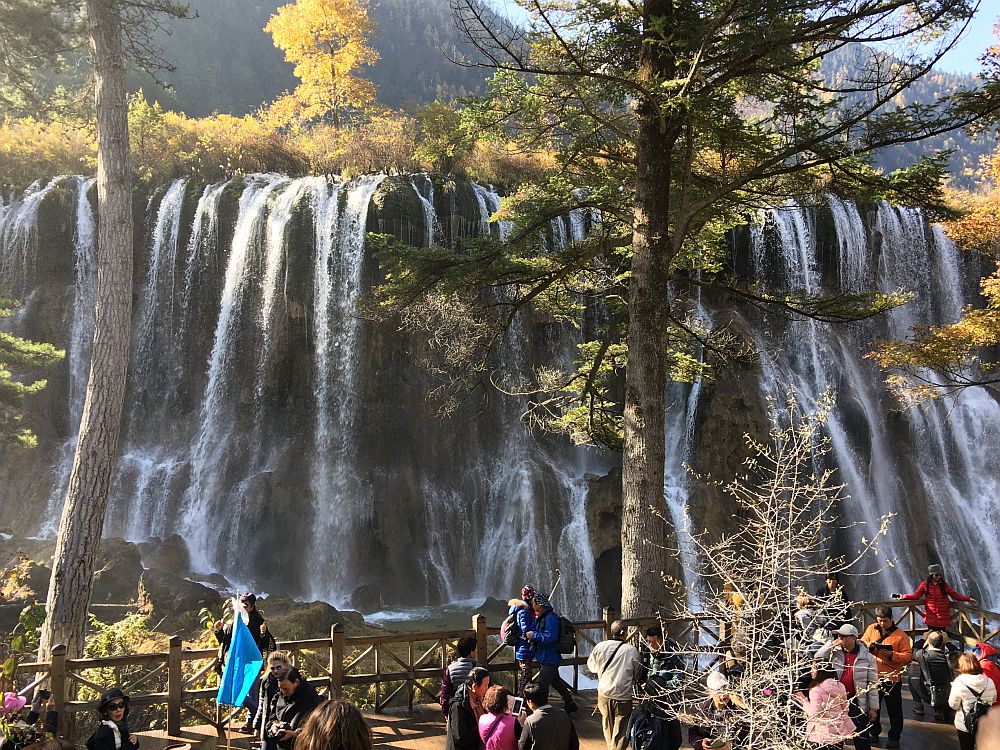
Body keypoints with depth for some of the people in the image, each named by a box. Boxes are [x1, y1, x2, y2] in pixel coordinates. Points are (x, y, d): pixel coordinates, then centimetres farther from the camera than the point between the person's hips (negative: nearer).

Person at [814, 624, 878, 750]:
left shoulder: (867, 657, -4)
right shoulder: (835, 652, 2)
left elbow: (872, 684, -3)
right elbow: (817, 658, -8)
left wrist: (873, 707, -4)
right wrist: (831, 644, -13)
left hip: (858, 702, -2)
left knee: (861, 737, 6)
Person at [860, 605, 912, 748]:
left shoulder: (900, 635, -8)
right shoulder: (871, 629, 3)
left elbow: (908, 656, -11)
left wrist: (891, 654, -23)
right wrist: (869, 645, -14)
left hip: (892, 678, -3)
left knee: (894, 710, 8)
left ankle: (894, 737, 22)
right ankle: (873, 732, 34)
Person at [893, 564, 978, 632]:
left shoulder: (944, 585, 3)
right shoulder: (925, 584, 2)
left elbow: (956, 595, 5)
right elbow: (915, 595, 1)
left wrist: (968, 599, -6)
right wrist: (903, 596, -11)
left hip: (943, 617, 0)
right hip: (930, 617, 0)